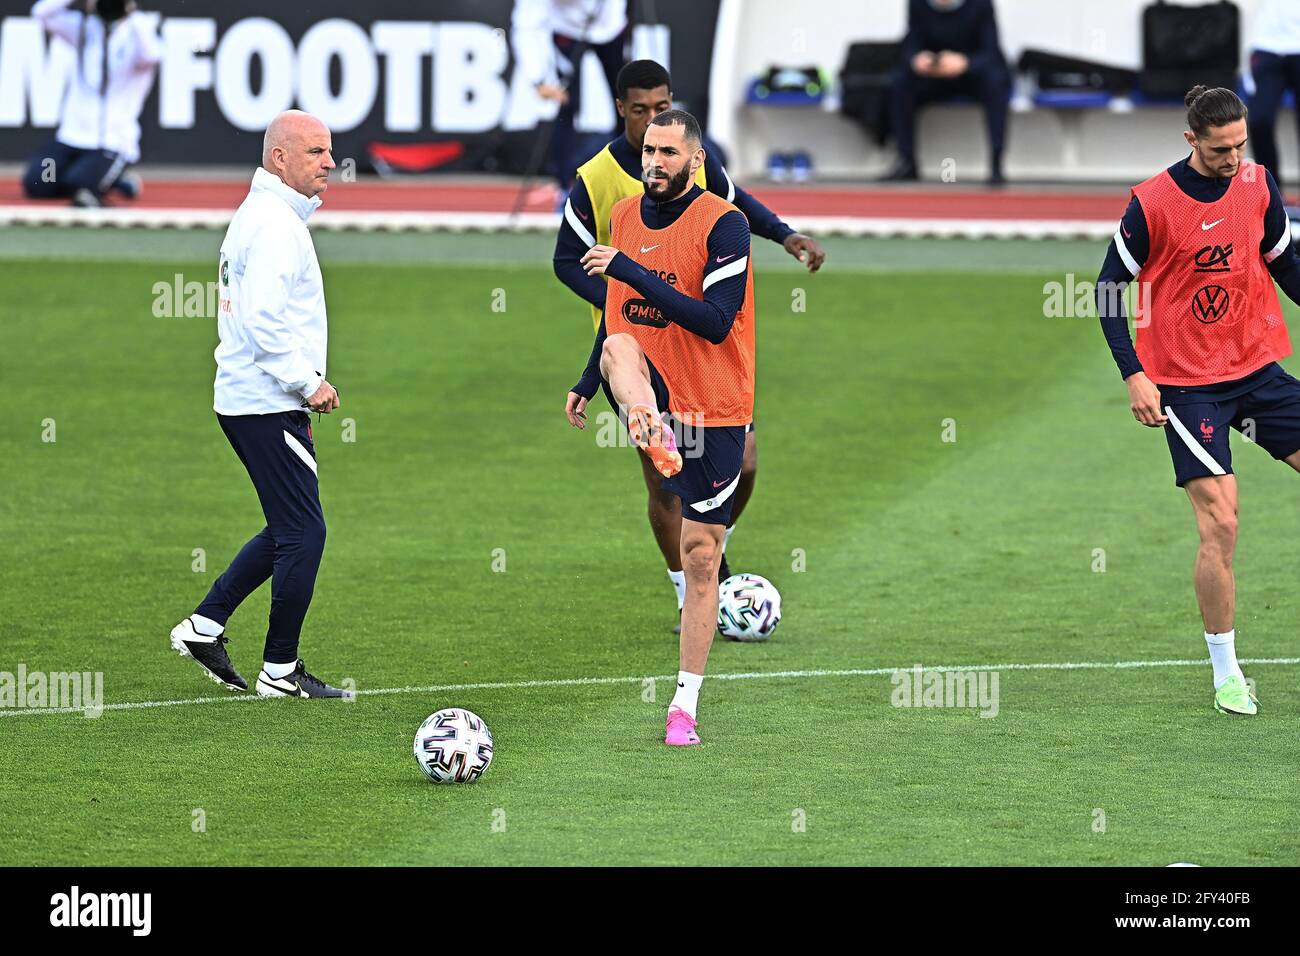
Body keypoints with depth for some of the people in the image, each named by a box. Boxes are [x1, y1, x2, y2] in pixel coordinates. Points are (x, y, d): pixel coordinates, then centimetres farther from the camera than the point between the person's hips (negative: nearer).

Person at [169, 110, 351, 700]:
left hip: (246, 399, 11)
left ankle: (204, 627, 18)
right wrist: (307, 383, -17)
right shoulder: (275, 224, -16)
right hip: (268, 404, -11)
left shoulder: (259, 215, 18)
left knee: (291, 529, 17)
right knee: (303, 532, -5)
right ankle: (280, 670, 1)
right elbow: (263, 319, -25)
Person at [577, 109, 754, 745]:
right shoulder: (625, 216, 7)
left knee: (701, 560, 0)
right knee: (617, 347, -33)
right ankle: (654, 437, -61)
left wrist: (631, 271, -25)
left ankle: (685, 706, 9)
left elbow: (715, 322, -22)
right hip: (647, 392, 3)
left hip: (712, 407, -3)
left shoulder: (723, 224, -11)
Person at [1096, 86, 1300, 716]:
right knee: (1220, 523, -10)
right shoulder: (1152, 203, -12)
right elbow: (1109, 290, -6)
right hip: (1185, 382, -5)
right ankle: (1226, 674, 0)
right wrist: (1134, 375, -13)